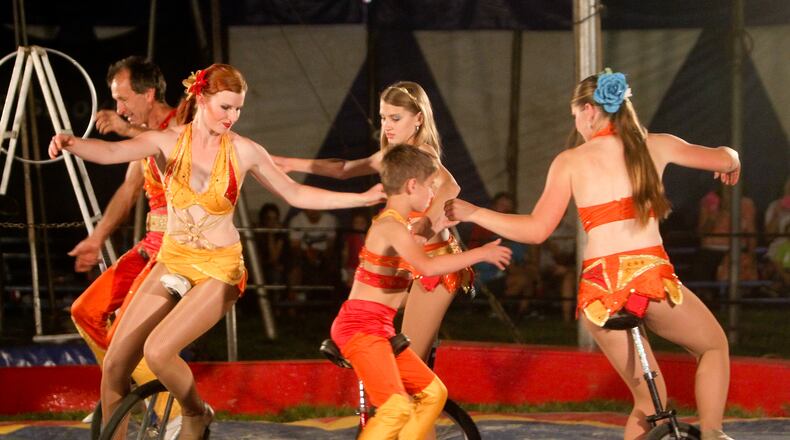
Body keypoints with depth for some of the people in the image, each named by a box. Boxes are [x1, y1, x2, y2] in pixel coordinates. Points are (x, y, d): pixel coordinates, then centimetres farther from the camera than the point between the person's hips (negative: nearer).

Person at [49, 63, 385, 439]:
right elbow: (110, 152, -24)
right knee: (114, 365, -1)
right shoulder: (171, 141, -7)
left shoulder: (244, 151, -6)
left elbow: (296, 194, 5)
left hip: (218, 271, -3)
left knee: (158, 351, -24)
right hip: (172, 263, 3)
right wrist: (71, 142, -46)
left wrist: (362, 198, 0)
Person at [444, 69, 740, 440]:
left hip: (599, 289, 1)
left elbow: (536, 230, 1)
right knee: (715, 345, 26)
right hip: (652, 278, -1)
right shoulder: (654, 146, 10)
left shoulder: (570, 161, 7)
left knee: (648, 399, 17)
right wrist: (731, 162, 47)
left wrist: (473, 213, 11)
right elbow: (724, 159, 23)